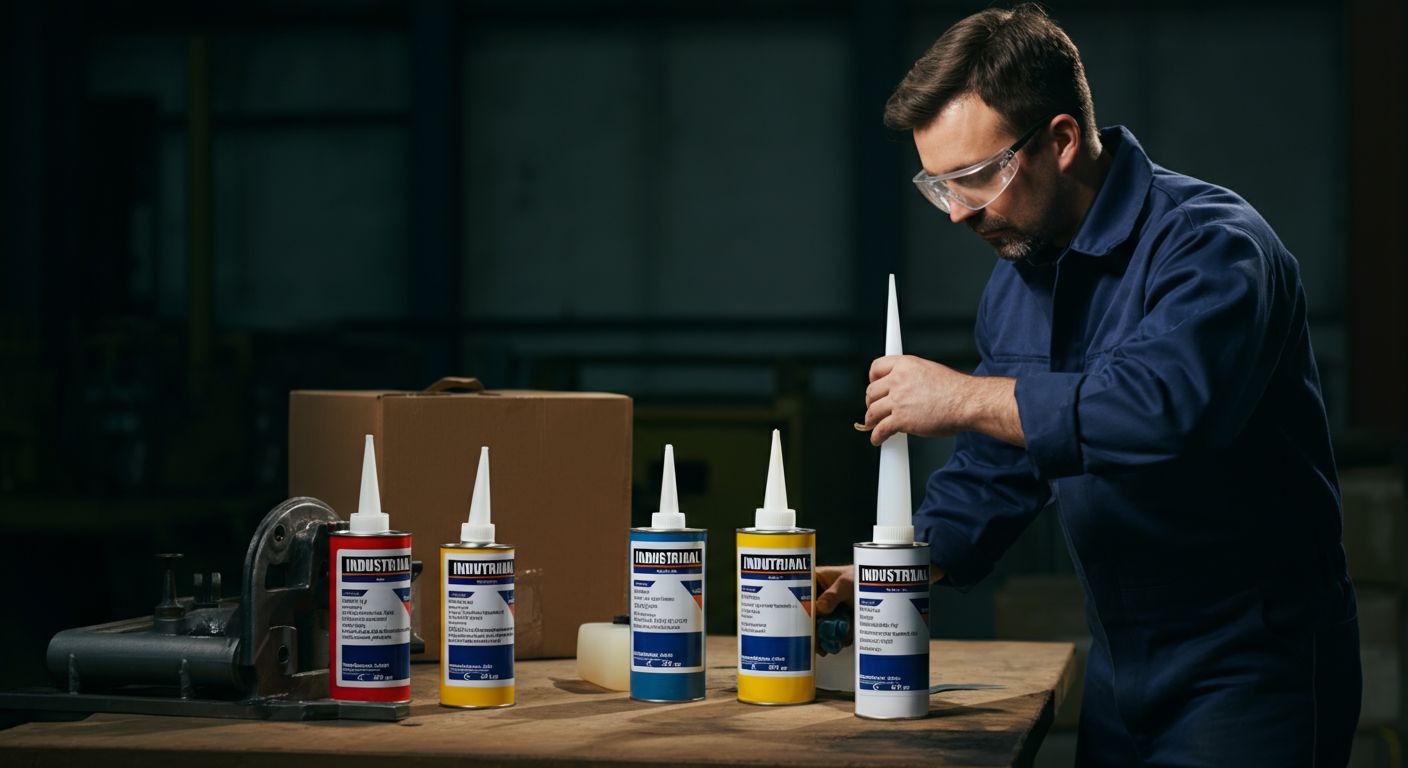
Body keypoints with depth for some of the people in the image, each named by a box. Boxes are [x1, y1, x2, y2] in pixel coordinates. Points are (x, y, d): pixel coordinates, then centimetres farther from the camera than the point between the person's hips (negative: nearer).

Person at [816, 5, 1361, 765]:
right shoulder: (1013, 284, 8)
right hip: (1121, 669, 8)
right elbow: (992, 472, 16)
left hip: (1250, 670, -8)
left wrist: (963, 397, -28)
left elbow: (1162, 408, -38)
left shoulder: (1208, 244, -19)